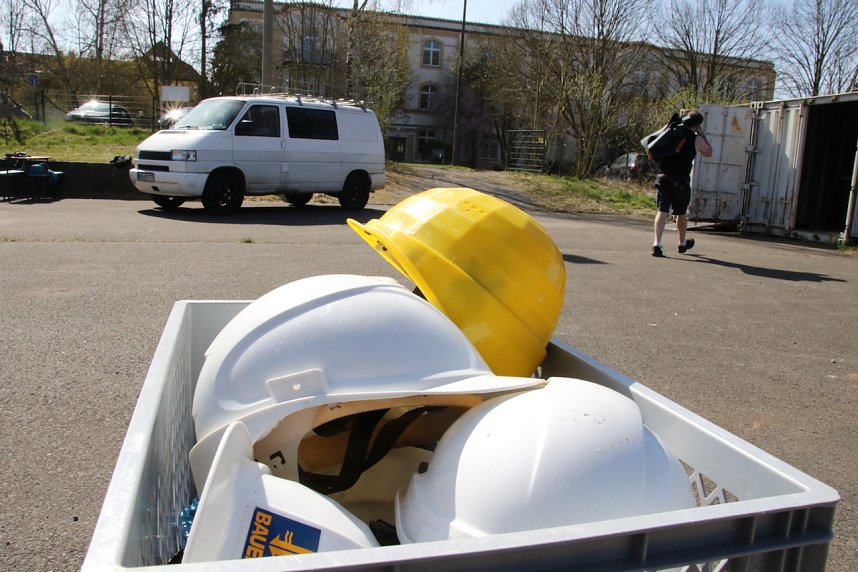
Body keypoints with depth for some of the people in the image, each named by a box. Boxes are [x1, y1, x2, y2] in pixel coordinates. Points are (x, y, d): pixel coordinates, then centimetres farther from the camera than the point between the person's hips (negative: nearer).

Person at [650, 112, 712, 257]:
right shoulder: (696, 138, -1)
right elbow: (709, 153, 16)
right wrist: (702, 135, 19)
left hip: (663, 176, 3)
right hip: (681, 179, -2)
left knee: (662, 211, -2)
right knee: (681, 212, 14)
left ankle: (657, 244, -16)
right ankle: (683, 244, 31)